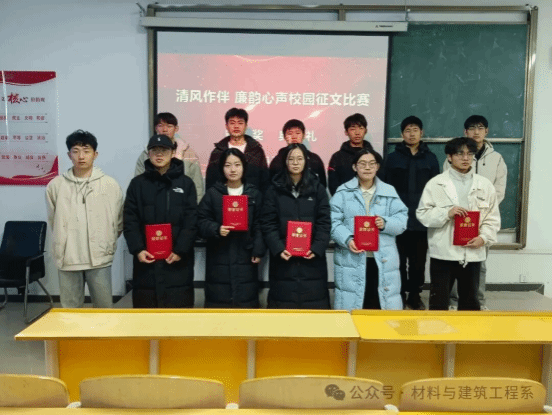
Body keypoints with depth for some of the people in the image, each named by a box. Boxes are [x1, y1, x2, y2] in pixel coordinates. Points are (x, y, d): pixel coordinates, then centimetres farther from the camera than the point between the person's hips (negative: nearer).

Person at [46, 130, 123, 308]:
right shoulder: (55, 186, 0)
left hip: (100, 259, -1)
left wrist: (107, 245, 9)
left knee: (105, 308, 10)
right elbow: (53, 221, 12)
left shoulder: (110, 185, -2)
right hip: (67, 259, 1)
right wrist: (64, 244, 12)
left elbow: (119, 222, 6)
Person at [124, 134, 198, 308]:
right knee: (146, 305, 7)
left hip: (178, 258, -1)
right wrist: (137, 249, -10)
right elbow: (130, 221, 3)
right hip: (146, 258, 1)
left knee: (179, 305, 2)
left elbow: (192, 222, -1)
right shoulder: (137, 184, 9)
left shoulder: (186, 183, 6)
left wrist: (180, 250, -11)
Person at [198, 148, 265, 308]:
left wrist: (258, 250, -7)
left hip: (245, 259, 1)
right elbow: (202, 222, 2)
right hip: (219, 260, -1)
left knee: (246, 300, 3)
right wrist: (216, 229, -18)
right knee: (218, 298, 1)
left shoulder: (254, 194, 8)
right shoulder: (212, 193, 5)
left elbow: (259, 226, 3)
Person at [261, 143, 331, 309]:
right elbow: (268, 224, 0)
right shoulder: (274, 190, 7)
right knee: (283, 311, 3)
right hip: (283, 258, 0)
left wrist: (316, 249, -13)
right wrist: (278, 248, -16)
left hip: (312, 258, 1)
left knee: (314, 306, 2)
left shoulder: (318, 189, 8)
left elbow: (324, 223, 2)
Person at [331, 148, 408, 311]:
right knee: (352, 311, 3)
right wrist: (347, 240, -20)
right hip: (351, 260, -2)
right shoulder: (343, 192, 5)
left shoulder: (390, 192, 11)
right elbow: (334, 222, -4)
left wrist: (386, 223, -17)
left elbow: (402, 219, 4)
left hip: (383, 260, 2)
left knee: (382, 310, 6)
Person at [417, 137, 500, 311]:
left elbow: (493, 218, 6)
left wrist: (484, 237, -10)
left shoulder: (485, 185, 6)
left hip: (472, 253, 3)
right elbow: (422, 213, -3)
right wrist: (447, 213, -18)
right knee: (439, 299, 5)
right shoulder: (435, 183, -2)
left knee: (470, 299, 15)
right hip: (443, 252, -2)